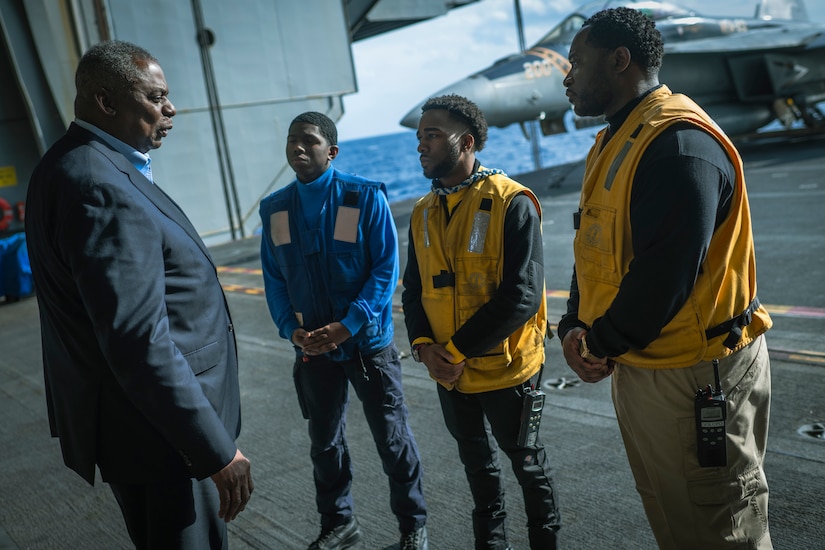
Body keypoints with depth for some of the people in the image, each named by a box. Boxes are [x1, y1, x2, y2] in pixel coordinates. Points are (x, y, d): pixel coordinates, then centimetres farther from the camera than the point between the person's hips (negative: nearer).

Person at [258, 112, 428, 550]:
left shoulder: (365, 197, -10)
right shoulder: (274, 209, 2)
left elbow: (386, 267, -12)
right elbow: (273, 278, 5)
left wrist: (348, 324, -20)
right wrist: (291, 329, -9)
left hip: (367, 341, -4)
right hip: (312, 348, 4)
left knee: (392, 439, 8)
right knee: (324, 442, 17)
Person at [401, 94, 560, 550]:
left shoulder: (512, 203, -17)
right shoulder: (424, 212, 3)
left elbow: (522, 294, -23)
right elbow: (414, 288, 7)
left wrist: (458, 350, -21)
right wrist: (423, 345, -10)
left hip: (505, 369, -6)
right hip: (449, 373, 6)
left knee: (526, 461, 15)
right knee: (475, 459, 24)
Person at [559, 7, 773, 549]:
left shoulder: (680, 143, -21)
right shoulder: (612, 144, 11)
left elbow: (666, 273, -26)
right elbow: (594, 250, 13)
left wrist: (604, 343, -12)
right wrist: (575, 326, -2)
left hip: (697, 377, -9)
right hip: (638, 366, 9)